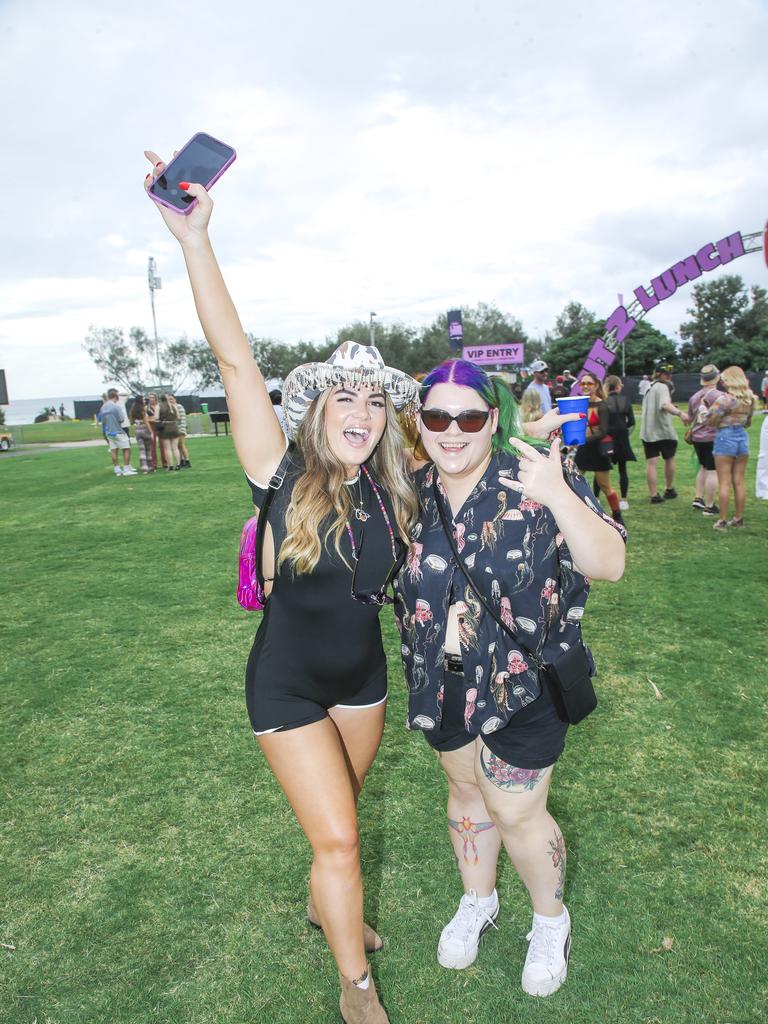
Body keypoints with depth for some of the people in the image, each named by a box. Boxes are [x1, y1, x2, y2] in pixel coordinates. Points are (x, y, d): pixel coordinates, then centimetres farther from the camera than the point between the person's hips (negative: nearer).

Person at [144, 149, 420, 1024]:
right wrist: (194, 239, -37)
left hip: (362, 674, 5)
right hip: (289, 684, -4)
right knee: (336, 837, 0)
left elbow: (414, 576, 10)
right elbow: (237, 365, -32)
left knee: (338, 818, 24)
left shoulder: (391, 496, -8)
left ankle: (325, 905, 55)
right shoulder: (284, 481, -21)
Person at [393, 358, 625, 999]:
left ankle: (551, 922, 39)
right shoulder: (413, 492, -4)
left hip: (523, 682, -4)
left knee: (516, 810, 7)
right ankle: (477, 902, 50)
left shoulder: (538, 483, -17)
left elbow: (610, 565, -24)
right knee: (465, 788, 23)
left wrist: (560, 496, -37)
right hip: (444, 682, 5)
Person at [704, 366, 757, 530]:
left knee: (724, 483, -2)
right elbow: (748, 422, 17)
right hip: (743, 437, 6)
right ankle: (739, 518, 17)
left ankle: (723, 520, 0)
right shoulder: (750, 399, 7)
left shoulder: (725, 399, -15)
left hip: (725, 438, -6)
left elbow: (710, 421, -12)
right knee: (739, 482, 11)